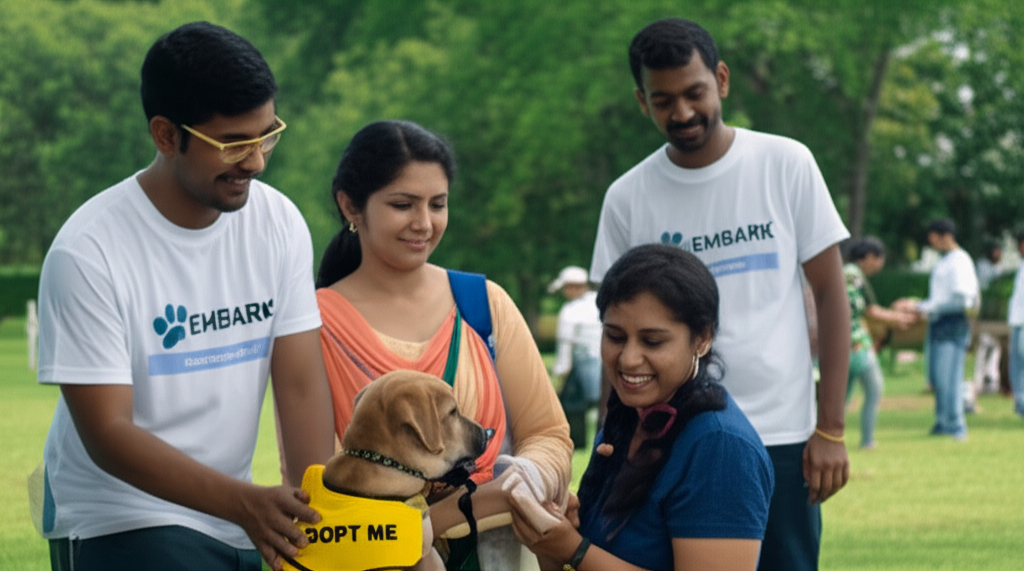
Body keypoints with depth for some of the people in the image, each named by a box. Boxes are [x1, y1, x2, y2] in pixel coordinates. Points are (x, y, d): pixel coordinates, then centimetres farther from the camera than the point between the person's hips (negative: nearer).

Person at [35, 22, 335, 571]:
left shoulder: (279, 223, -3)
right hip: (120, 521, -5)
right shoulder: (89, 252, -18)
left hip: (234, 520, 5)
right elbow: (107, 434, -20)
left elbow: (301, 385, -6)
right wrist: (244, 502, -31)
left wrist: (317, 513, -20)